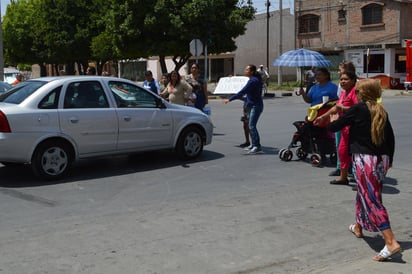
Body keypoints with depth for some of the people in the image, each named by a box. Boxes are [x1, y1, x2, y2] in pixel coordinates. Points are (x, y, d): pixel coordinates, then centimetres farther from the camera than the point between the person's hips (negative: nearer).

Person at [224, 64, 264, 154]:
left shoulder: (253, 81, -19)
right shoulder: (253, 79, 13)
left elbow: (242, 92, -25)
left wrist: (230, 99, -25)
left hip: (256, 106, -11)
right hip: (253, 105, 11)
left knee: (252, 126, -12)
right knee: (251, 125, 15)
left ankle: (257, 147, -11)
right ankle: (253, 144, 23)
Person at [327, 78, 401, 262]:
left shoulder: (358, 109, -8)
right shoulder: (382, 112, 10)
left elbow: (334, 127, -3)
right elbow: (390, 138, 14)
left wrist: (332, 121, 20)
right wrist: (389, 159, 25)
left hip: (364, 159, -7)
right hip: (382, 159, 7)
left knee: (372, 199, -9)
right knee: (364, 193, 25)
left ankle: (391, 242, -18)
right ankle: (358, 227, 44)